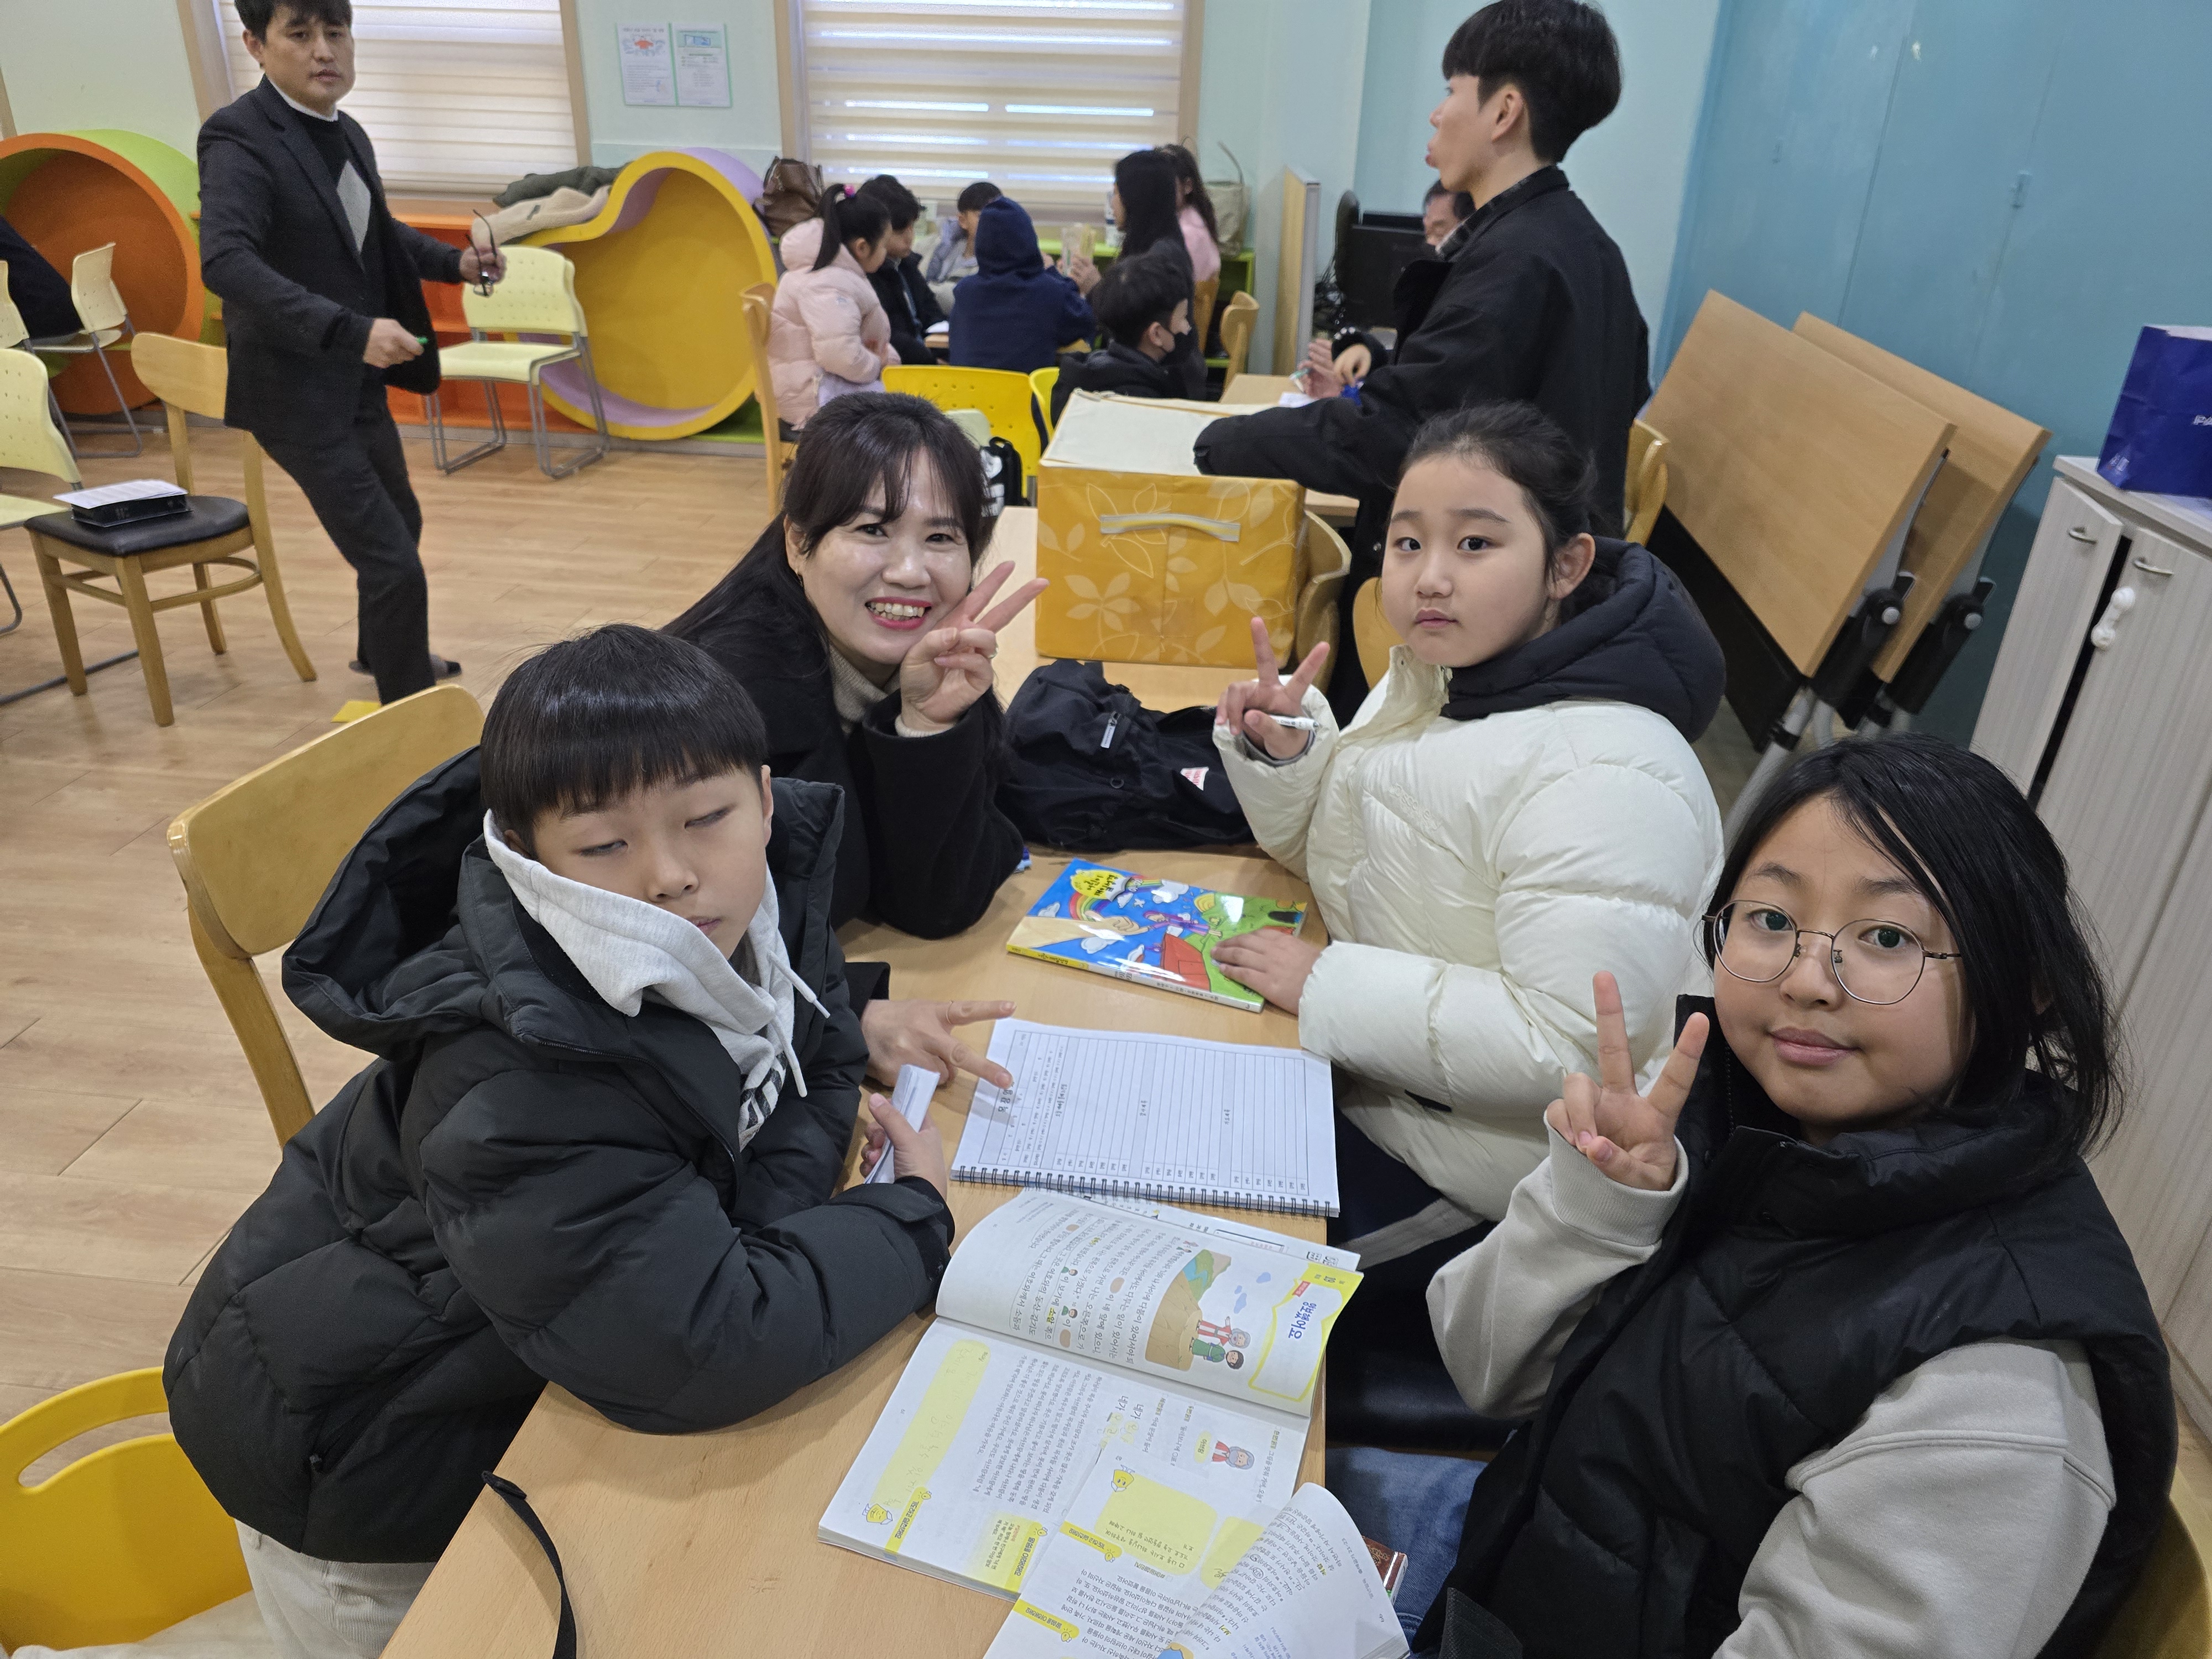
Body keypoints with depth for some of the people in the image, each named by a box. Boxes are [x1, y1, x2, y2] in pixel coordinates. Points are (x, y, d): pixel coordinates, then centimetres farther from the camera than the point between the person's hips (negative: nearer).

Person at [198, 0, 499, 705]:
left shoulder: (347, 135, 7)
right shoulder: (239, 137, -19)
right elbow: (225, 262, -32)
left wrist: (454, 261, 8)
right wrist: (353, 330, -40)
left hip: (357, 382, 9)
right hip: (298, 393, -9)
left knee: (401, 523, 26)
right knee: (394, 563, -11)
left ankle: (379, 650, 50)